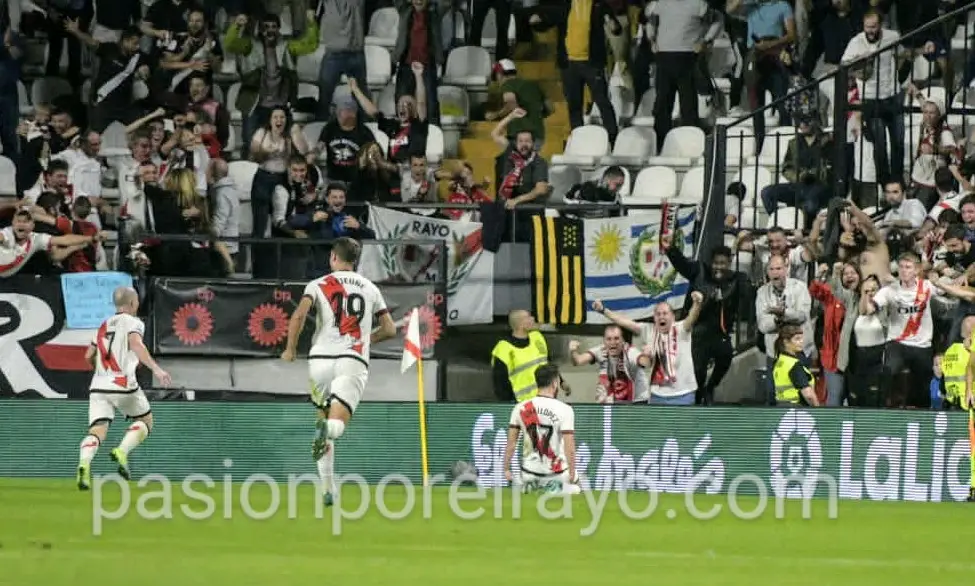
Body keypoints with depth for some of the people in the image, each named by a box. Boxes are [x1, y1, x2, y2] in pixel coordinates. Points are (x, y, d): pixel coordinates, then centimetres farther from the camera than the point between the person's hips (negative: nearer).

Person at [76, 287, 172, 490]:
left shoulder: (104, 325, 22)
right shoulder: (133, 322, 3)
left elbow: (89, 356, 24)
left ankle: (84, 464, -36)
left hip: (98, 384, 5)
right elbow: (136, 344, -18)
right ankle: (122, 451, -8)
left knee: (97, 430, -7)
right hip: (123, 384, -5)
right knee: (145, 420, 17)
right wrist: (155, 368, -27)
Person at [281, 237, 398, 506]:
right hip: (354, 361, 0)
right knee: (337, 425, -11)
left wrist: (290, 349, 5)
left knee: (323, 419, 16)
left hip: (321, 358, 0)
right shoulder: (370, 288, 16)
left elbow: (299, 315, -8)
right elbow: (389, 330, 17)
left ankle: (328, 490, 11)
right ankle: (329, 428, -51)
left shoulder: (319, 285, 8)